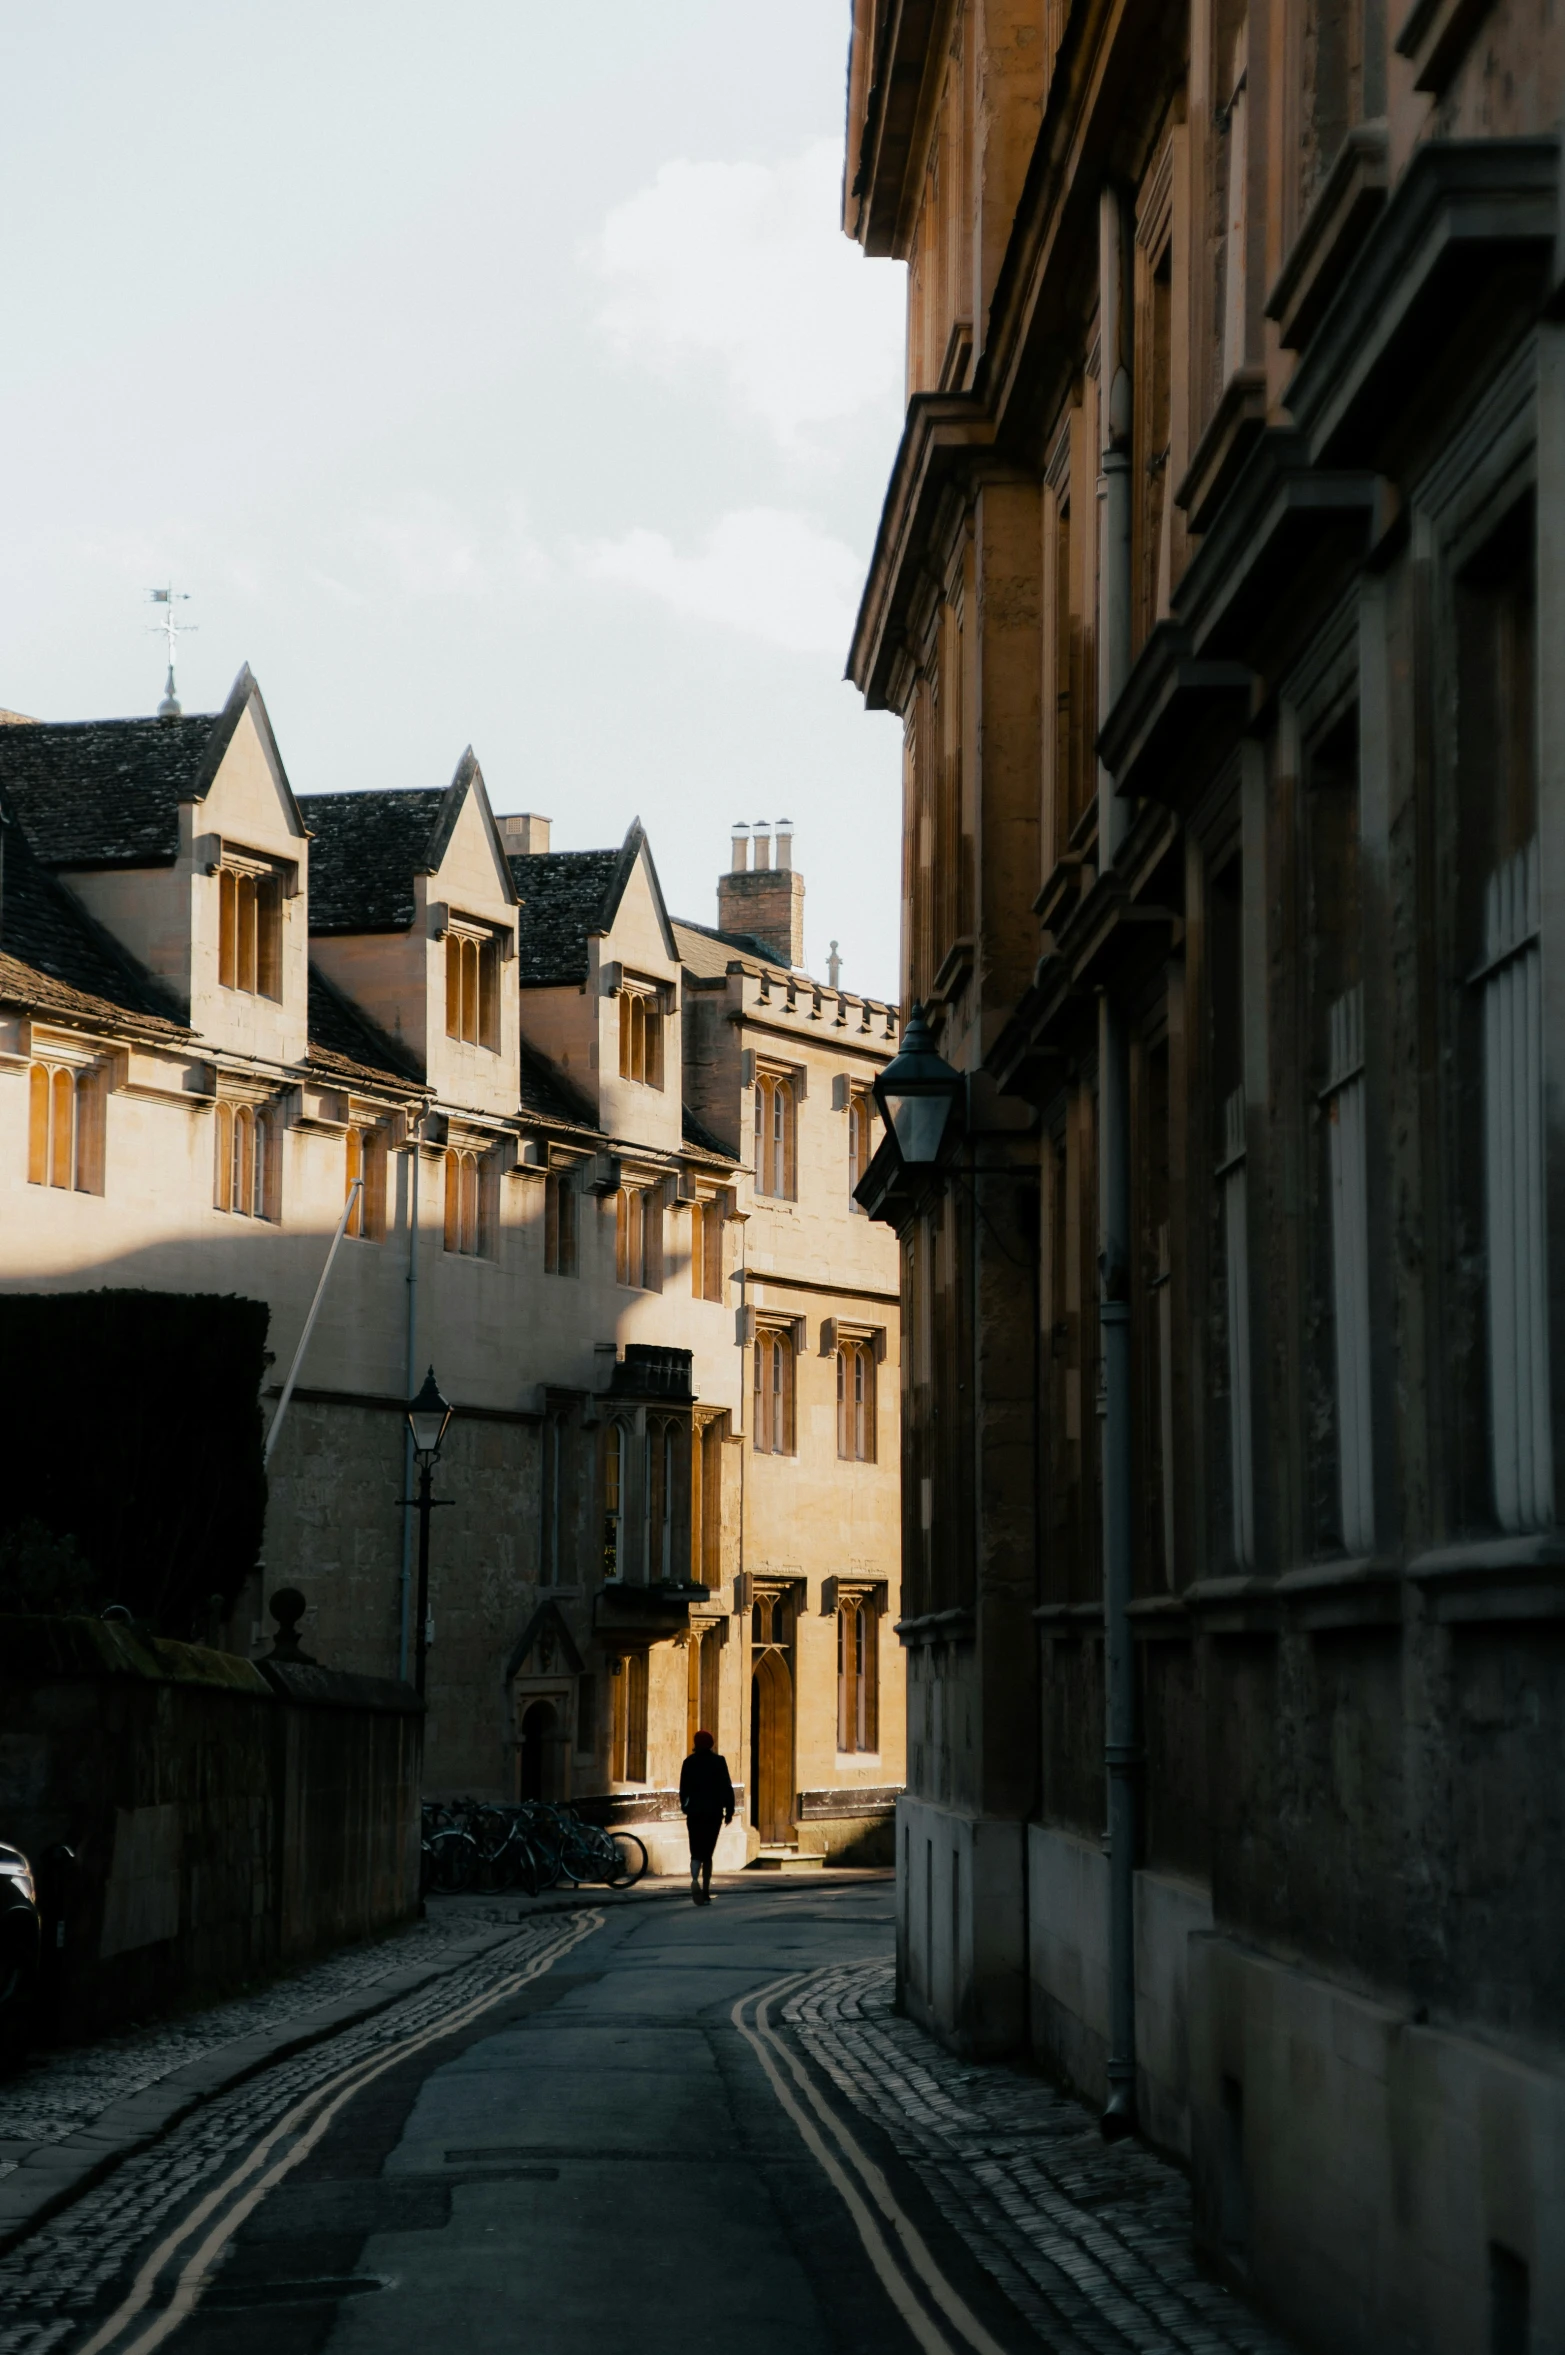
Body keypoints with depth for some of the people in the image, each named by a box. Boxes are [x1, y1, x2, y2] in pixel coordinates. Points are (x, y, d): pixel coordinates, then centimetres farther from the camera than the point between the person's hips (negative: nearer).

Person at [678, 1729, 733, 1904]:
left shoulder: (689, 1762, 1)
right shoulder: (718, 1761, -2)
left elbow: (683, 1789, 5)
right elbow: (726, 1787, -5)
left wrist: (685, 1807, 21)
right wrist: (729, 1810, 1)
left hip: (694, 1811, 0)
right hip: (713, 1811, 0)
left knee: (696, 1852, 0)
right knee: (707, 1853, 9)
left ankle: (695, 1879, -29)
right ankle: (705, 1892, 6)